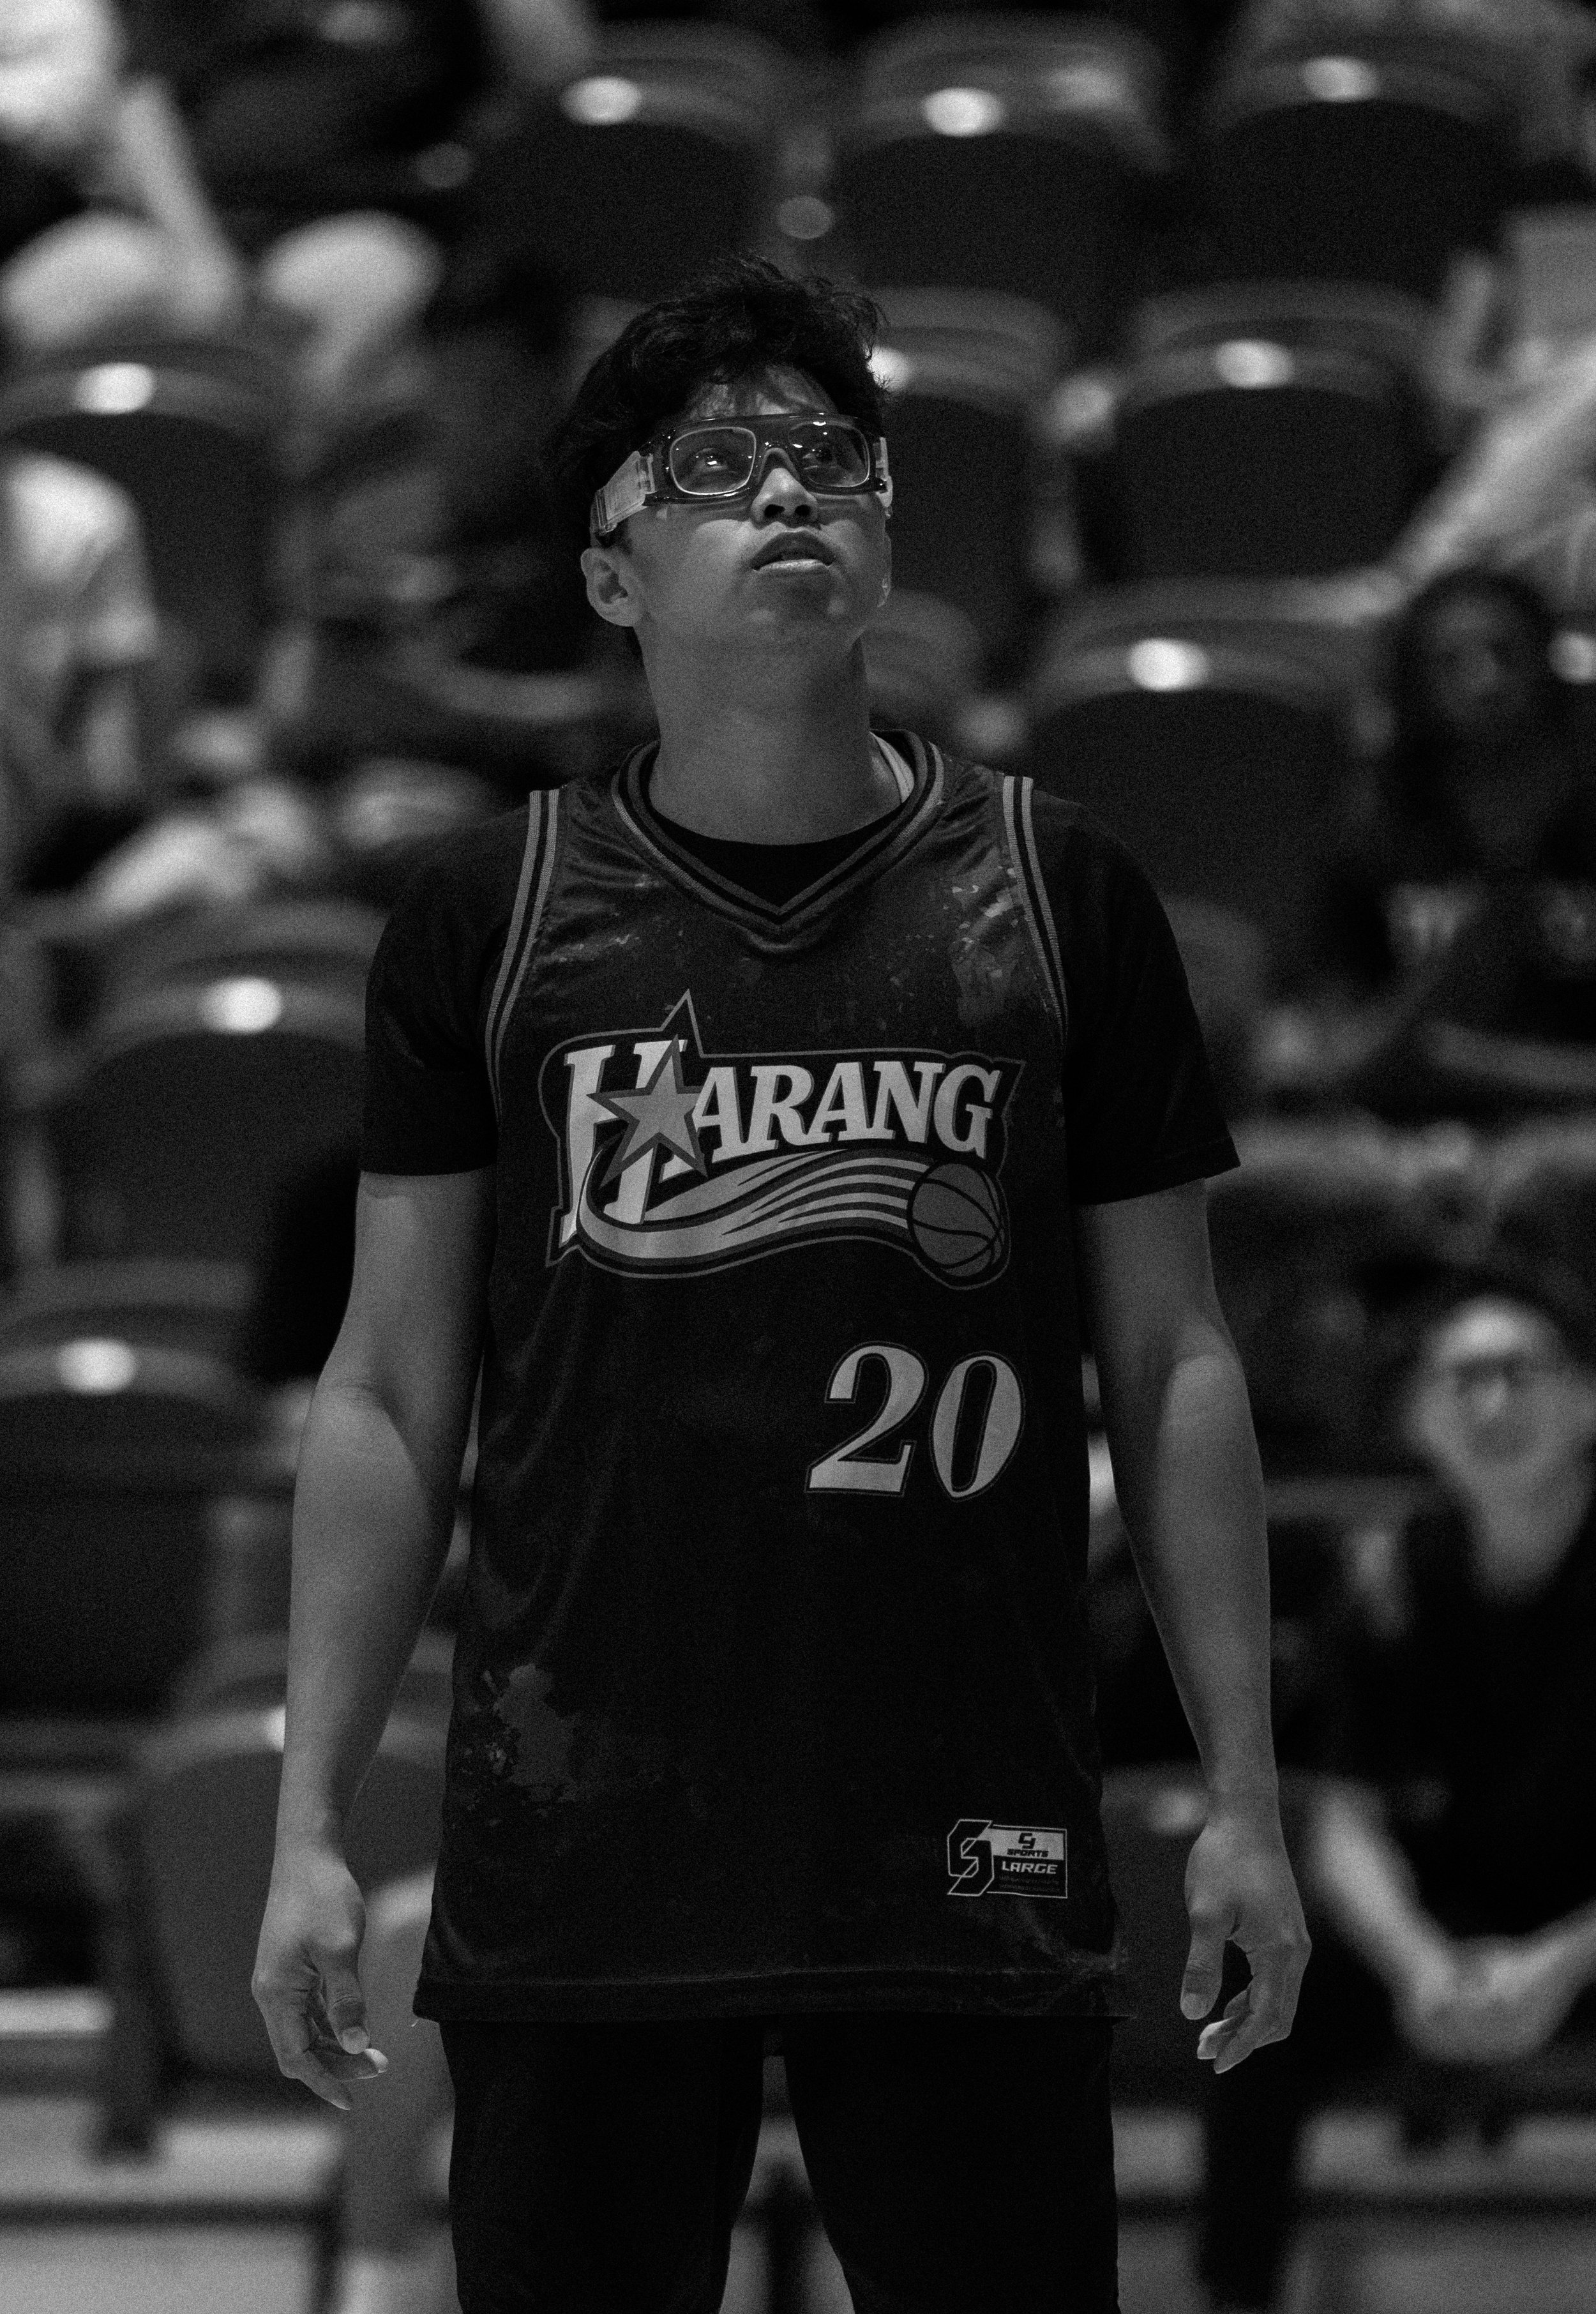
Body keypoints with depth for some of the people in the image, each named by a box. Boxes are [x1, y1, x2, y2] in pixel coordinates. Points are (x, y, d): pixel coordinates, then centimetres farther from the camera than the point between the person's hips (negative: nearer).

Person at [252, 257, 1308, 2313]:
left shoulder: (1058, 896, 6)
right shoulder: (488, 914, 6)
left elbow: (1173, 1367, 9)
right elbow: (388, 1397, 7)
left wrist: (1243, 1795, 4)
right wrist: (310, 1822, 1)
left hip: (974, 1872, 0)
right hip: (576, 1878, 0)